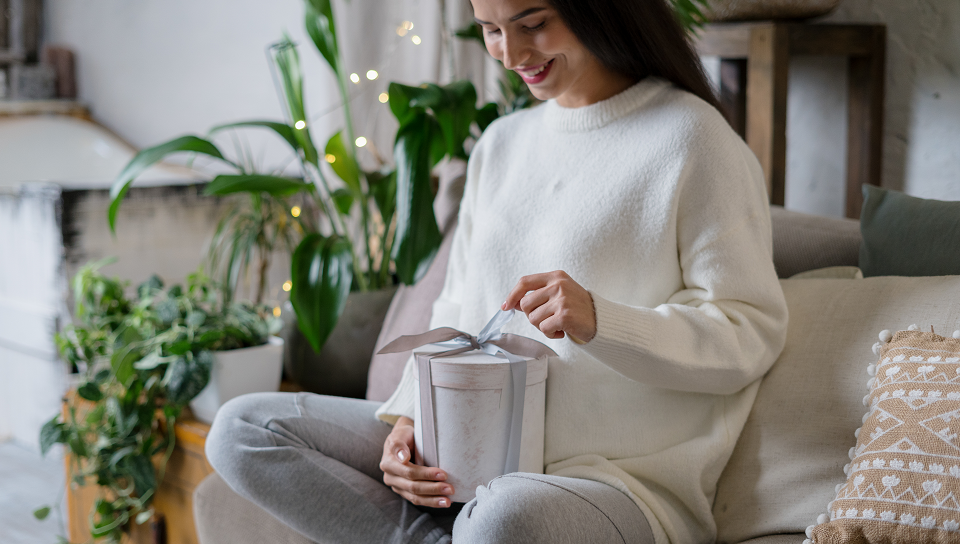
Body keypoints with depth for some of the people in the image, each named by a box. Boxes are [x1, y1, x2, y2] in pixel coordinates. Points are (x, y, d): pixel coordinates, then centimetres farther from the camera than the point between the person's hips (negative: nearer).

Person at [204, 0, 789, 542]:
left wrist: (601, 321, -25)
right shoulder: (501, 143, 15)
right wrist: (411, 417, -4)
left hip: (622, 479, -7)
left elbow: (754, 333, -9)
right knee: (242, 429, -6)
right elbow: (457, 315, 16)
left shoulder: (691, 137, -7)